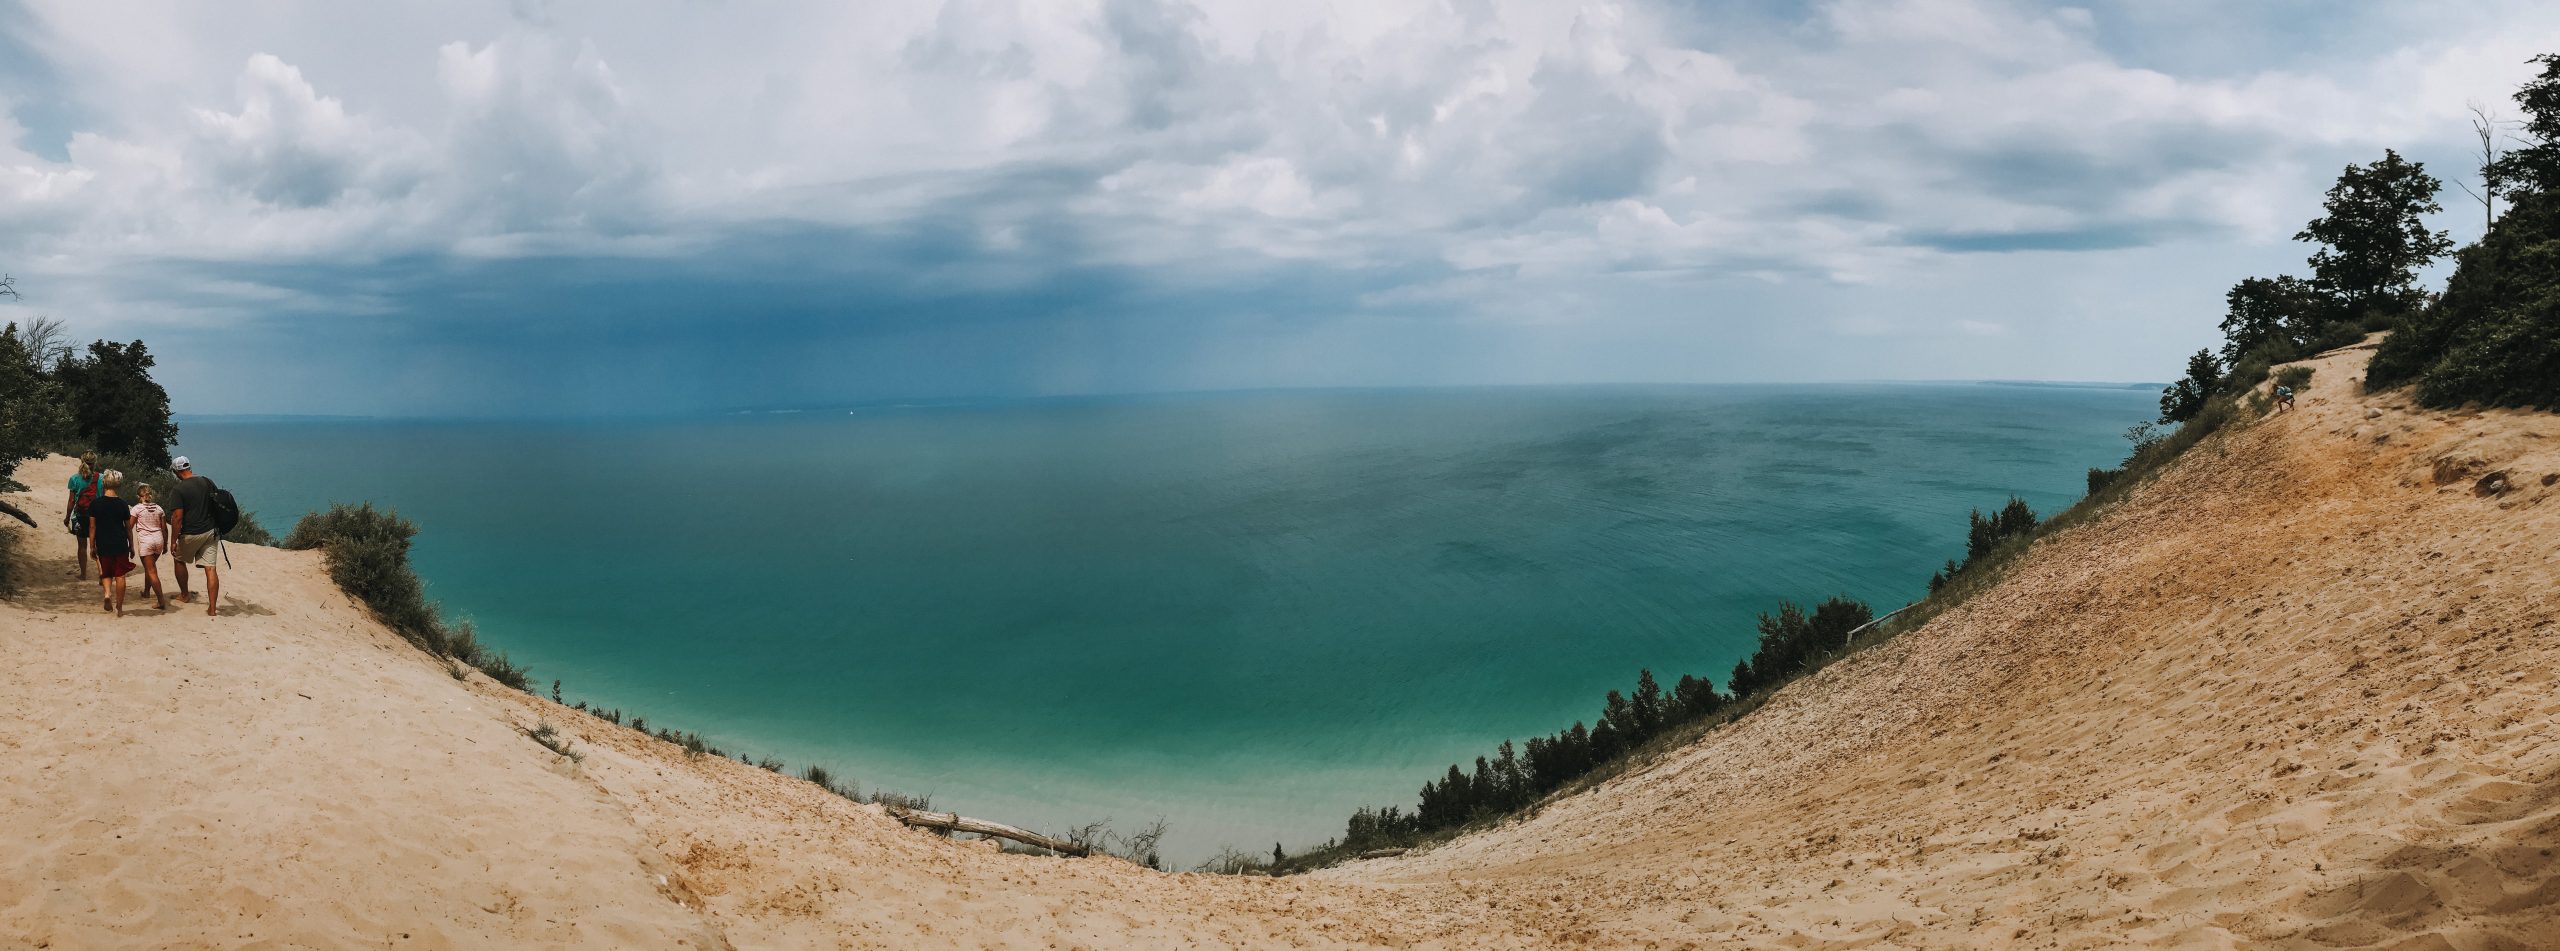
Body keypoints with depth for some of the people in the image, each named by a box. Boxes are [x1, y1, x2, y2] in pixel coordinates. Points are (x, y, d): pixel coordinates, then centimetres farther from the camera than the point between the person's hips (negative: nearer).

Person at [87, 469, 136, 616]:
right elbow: (128, 528, 3)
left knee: (106, 573, 18)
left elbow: (92, 527, -1)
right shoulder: (122, 505, -4)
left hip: (103, 545, 1)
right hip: (120, 545, -1)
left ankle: (107, 592, -11)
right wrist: (131, 546, 12)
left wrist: (92, 546, 8)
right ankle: (119, 608, 7)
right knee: (120, 575, 5)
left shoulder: (95, 504, -4)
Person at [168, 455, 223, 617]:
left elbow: (177, 517, -16)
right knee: (210, 569, 0)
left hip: (190, 534, -4)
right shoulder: (208, 482, 2)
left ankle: (185, 595, 36)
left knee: (179, 560, 24)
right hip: (210, 531, 4)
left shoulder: (179, 490, -14)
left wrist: (173, 541, -9)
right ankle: (212, 608, -3)